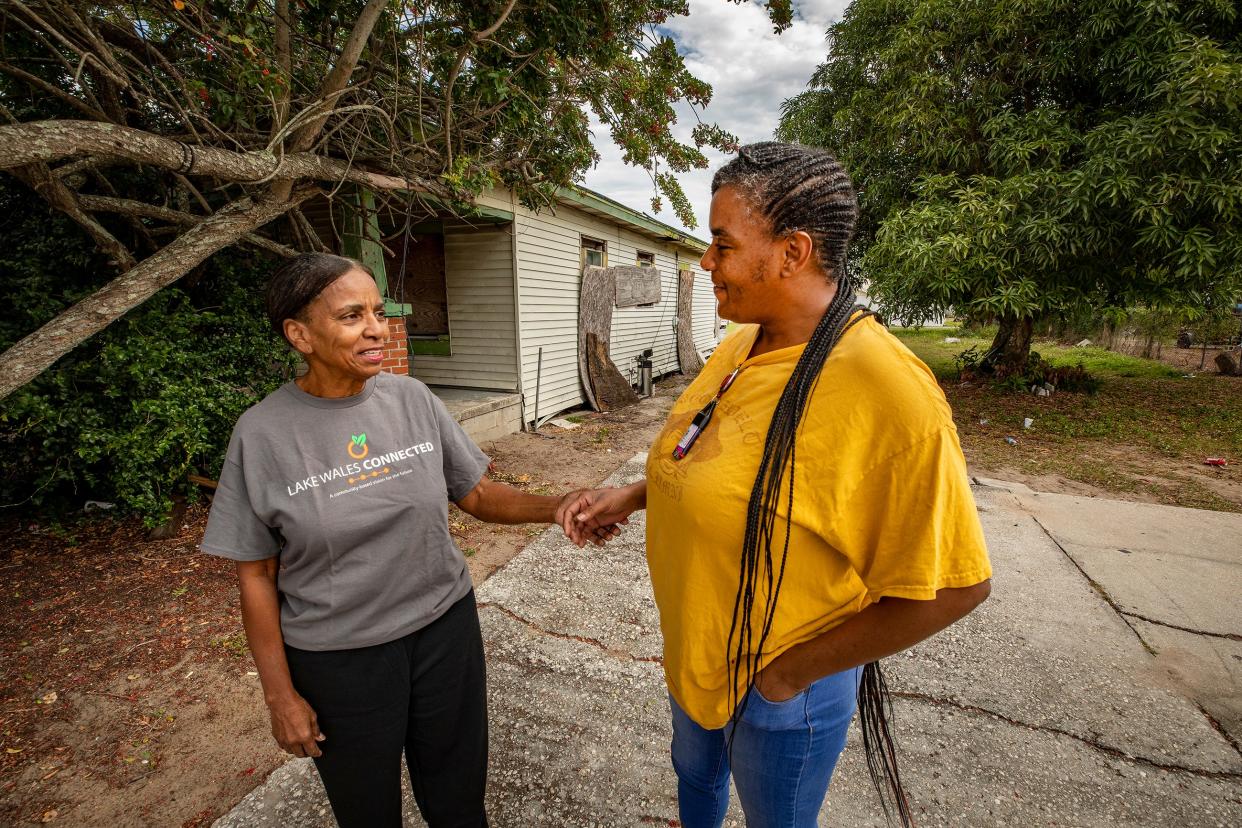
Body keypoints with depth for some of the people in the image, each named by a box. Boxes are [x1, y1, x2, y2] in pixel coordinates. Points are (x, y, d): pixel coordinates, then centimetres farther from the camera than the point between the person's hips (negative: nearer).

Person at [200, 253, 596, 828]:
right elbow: (256, 575, -6)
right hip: (337, 659, -1)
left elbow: (475, 494, -1)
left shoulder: (412, 398, -7)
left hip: (445, 629, 2)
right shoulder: (264, 433, -13)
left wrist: (554, 507, -18)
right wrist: (280, 695, -2)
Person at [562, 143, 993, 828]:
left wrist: (793, 670, -19)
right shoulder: (739, 347, -5)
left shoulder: (884, 389, -30)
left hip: (781, 689, -6)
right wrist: (631, 496, -5)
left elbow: (953, 584, -25)